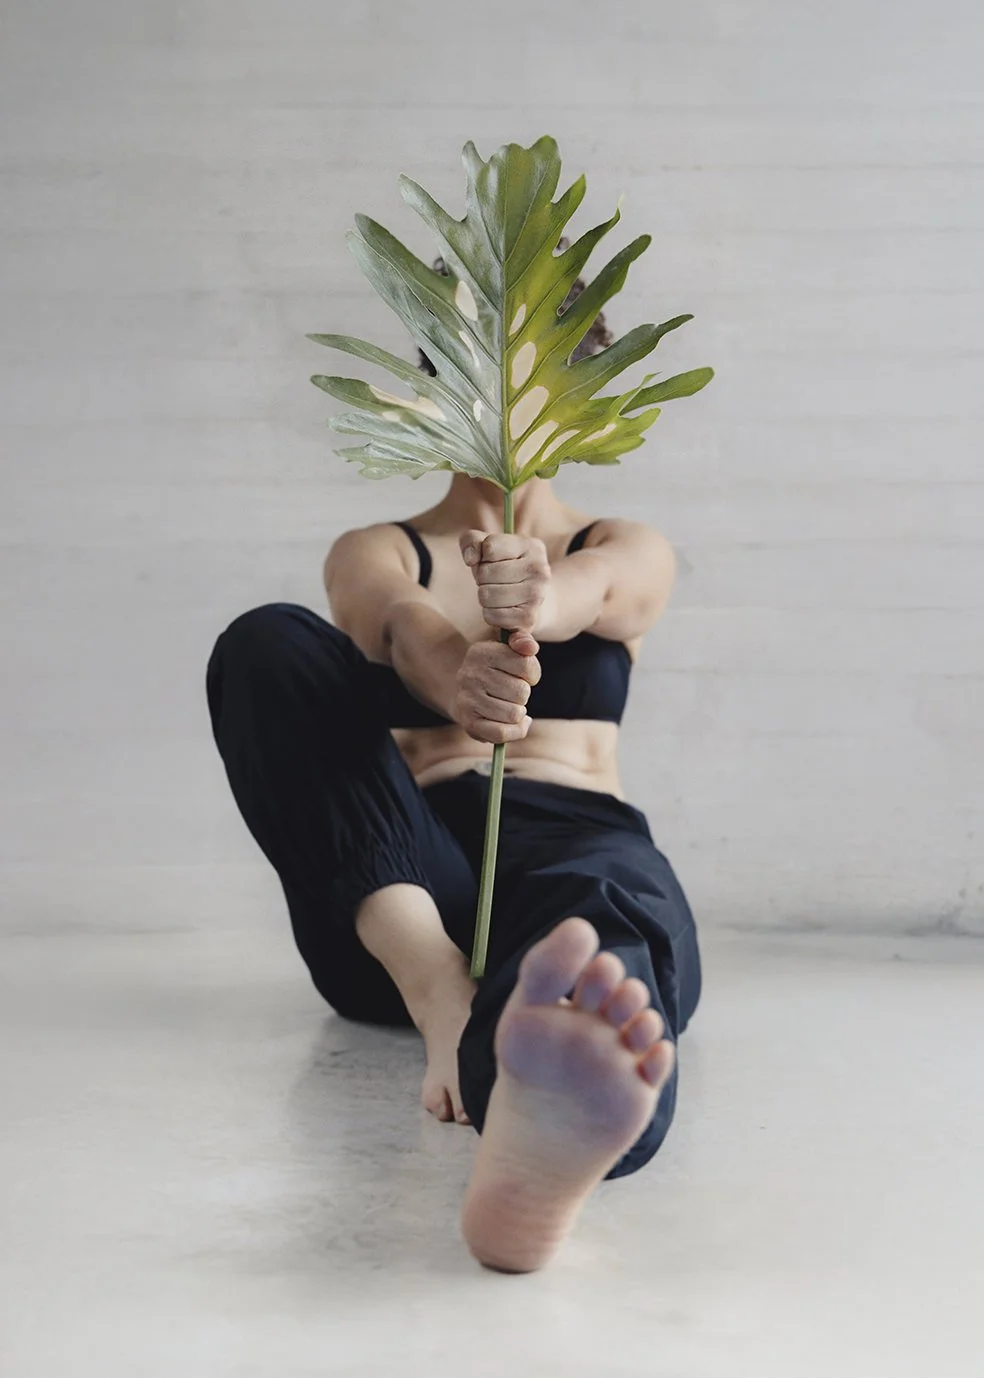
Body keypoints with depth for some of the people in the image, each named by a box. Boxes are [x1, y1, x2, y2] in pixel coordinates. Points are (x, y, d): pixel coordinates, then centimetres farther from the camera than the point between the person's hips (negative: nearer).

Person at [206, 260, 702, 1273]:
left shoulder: (628, 551, 17)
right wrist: (459, 677, -37)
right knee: (267, 645, -21)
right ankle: (437, 985, -42)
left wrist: (537, 601, -37)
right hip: (400, 887, 1)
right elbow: (404, 623, -12)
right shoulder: (375, 553, 16)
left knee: (604, 905, -39)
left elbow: (585, 596, -11)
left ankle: (540, 1138, -78)